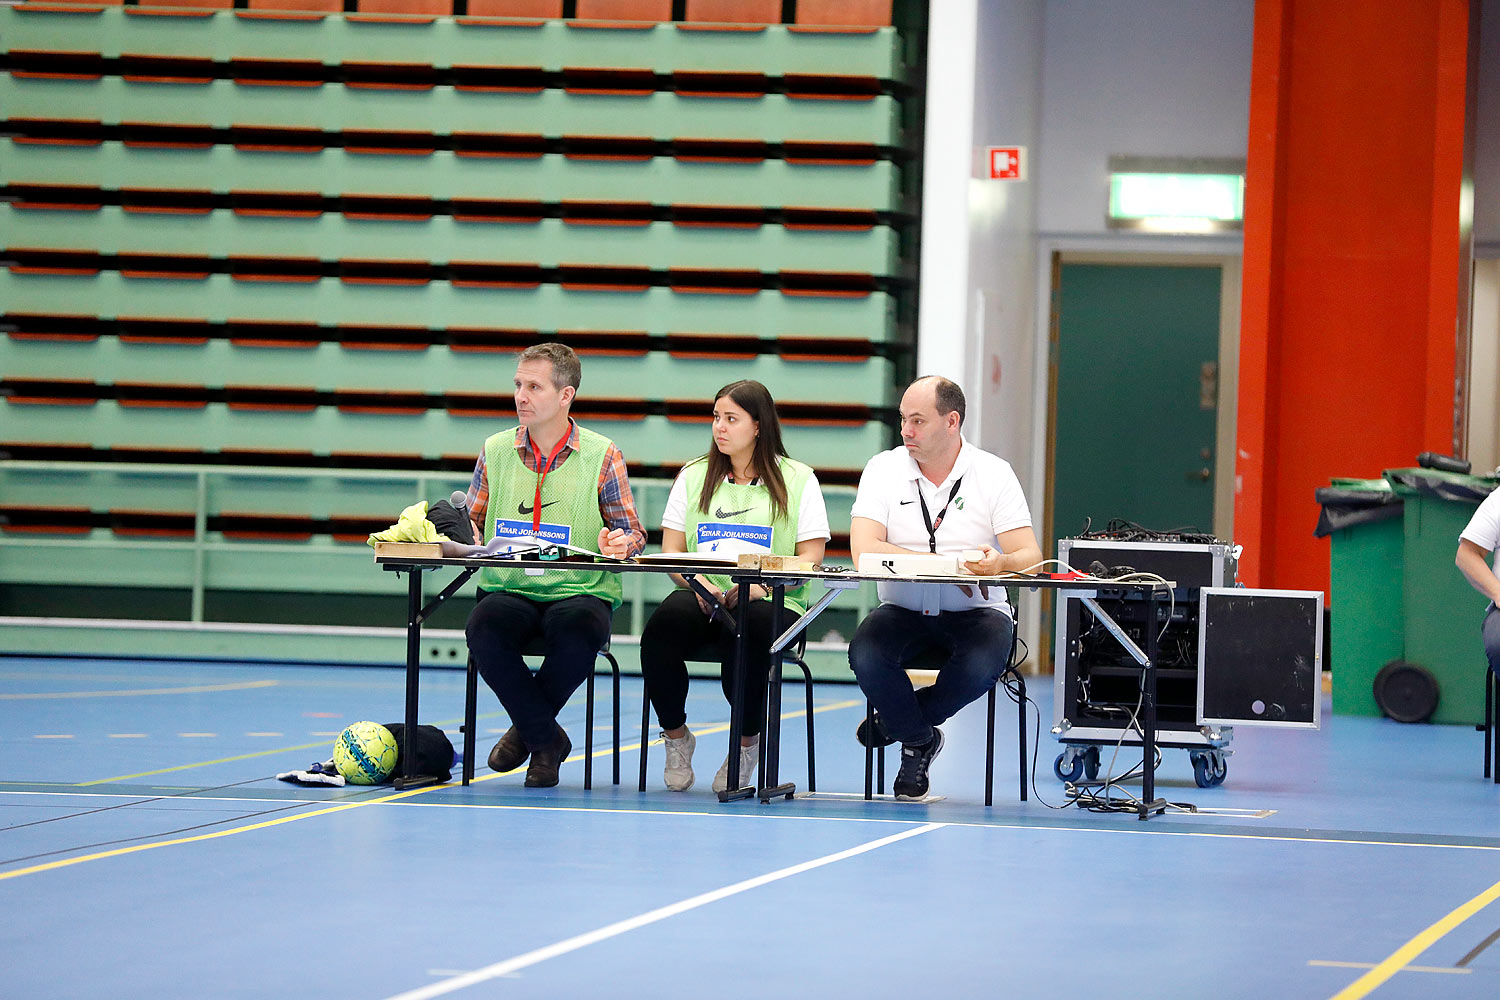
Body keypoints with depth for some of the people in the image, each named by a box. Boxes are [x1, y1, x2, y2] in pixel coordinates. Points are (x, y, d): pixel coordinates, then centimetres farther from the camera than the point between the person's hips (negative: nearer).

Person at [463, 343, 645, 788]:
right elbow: (472, 522, 20)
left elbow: (632, 534, 8)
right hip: (507, 588, 2)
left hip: (580, 590, -2)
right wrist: (467, 536, -4)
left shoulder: (602, 455, 4)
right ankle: (547, 739, -13)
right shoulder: (495, 450, 10)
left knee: (578, 634, -36)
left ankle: (526, 730, -7)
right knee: (485, 630, -33)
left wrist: (618, 543, -15)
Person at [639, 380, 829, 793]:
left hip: (771, 603, -2)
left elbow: (811, 554, 2)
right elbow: (671, 549, 11)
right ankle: (675, 736, -9)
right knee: (664, 623, -34)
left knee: (747, 629, -39)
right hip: (703, 600, 2)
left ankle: (748, 742, -12)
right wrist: (698, 584, -10)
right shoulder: (694, 476, 17)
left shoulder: (797, 480, 9)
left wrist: (761, 585, -15)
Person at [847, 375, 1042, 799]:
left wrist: (999, 562, -35)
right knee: (865, 654, -31)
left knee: (982, 664, -34)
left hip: (976, 612, -1)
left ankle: (896, 722, -3)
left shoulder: (994, 473, -1)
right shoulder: (884, 469, 0)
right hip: (903, 609, 1)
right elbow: (864, 549, -14)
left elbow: (1029, 555, -10)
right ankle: (919, 739, 0)